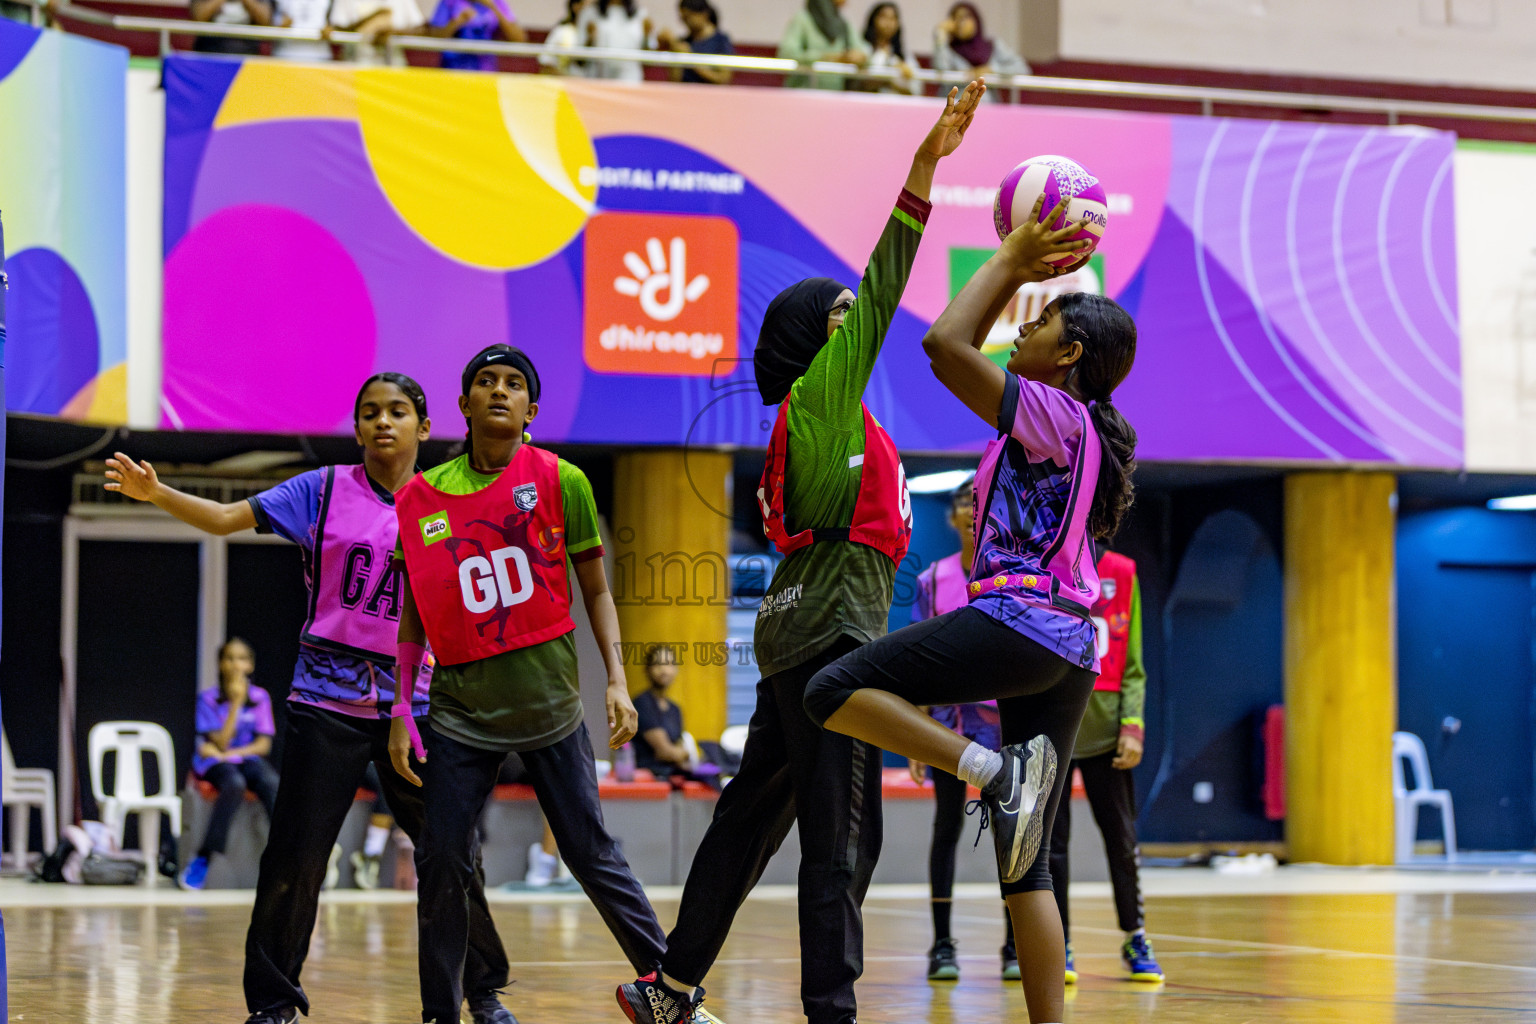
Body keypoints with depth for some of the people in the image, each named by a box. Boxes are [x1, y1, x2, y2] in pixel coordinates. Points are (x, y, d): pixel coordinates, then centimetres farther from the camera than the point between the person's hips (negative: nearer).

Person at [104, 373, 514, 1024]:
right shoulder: (324, 490, 3)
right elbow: (227, 517, -2)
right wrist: (155, 493, -16)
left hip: (412, 699, 2)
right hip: (328, 696, -1)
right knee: (295, 858, -5)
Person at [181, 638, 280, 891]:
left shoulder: (260, 697, 5)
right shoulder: (209, 699, -2)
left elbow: (264, 745, 1)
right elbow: (221, 743, -10)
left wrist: (230, 753, -12)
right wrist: (236, 704, -15)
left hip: (247, 757, 2)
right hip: (215, 763, -2)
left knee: (272, 783, -33)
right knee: (235, 785, -37)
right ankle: (202, 860, -32)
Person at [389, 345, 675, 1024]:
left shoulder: (561, 482, -1)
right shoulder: (422, 497, 3)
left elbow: (595, 591, 4)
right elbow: (413, 617, 9)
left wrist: (617, 681, -6)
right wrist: (400, 713, 5)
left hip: (549, 705, -1)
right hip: (460, 707, 1)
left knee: (590, 851, 1)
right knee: (442, 860, -2)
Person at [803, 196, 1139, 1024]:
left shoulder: (1054, 415, -5)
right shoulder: (1081, 430, 20)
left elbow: (945, 343, -15)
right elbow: (960, 353, 33)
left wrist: (1010, 259, -3)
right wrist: (1016, 271, 32)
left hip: (1019, 621, -9)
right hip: (1072, 650, 9)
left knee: (835, 692, -14)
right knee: (1024, 867, 8)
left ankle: (996, 768, -24)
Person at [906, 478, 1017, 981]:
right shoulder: (933, 580, 5)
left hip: (1006, 714, -1)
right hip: (950, 713, 1)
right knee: (947, 826, 1)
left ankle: (1015, 945, 5)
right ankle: (942, 945, 5)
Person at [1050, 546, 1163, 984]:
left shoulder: (1121, 573, 8)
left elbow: (1132, 664, 8)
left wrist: (1132, 727, -2)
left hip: (1105, 729, 2)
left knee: (1122, 838, 4)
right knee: (1053, 840, 0)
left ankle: (1136, 939, 16)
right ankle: (1059, 946, 7)